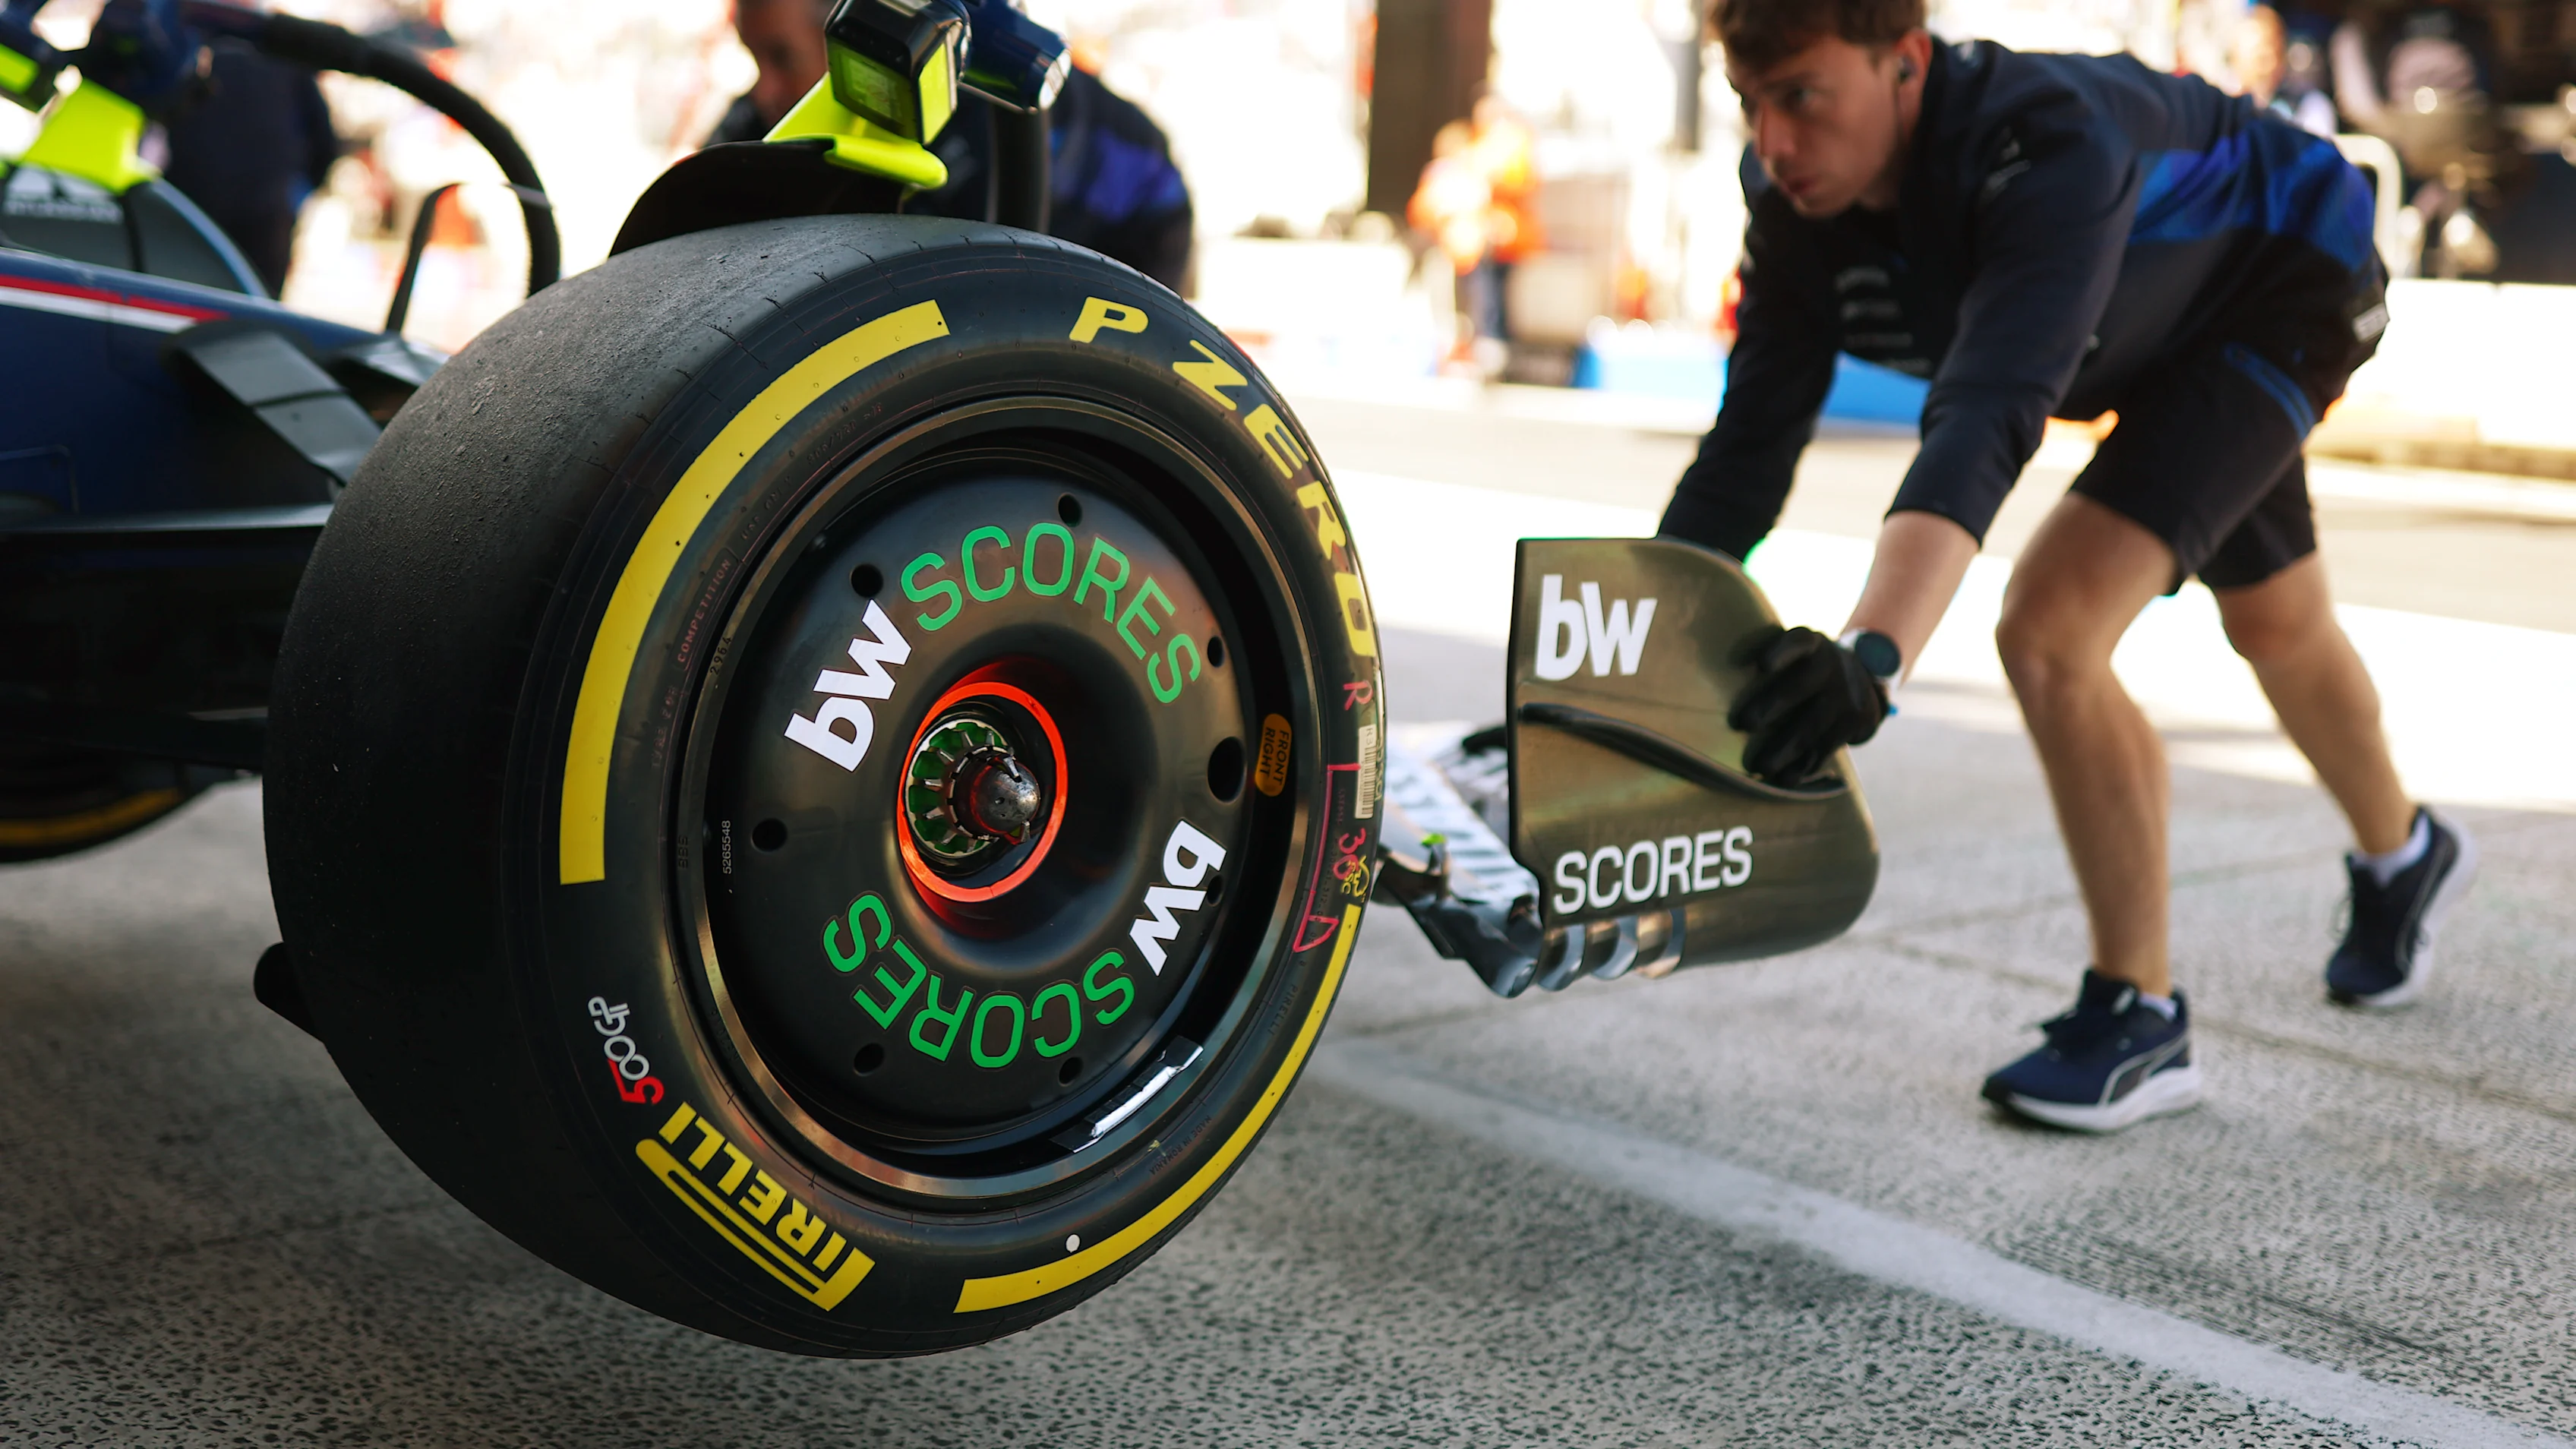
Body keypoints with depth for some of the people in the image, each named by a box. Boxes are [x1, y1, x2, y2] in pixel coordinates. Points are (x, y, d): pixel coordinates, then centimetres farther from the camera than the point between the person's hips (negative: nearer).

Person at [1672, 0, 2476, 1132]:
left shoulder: (2048, 145, -43)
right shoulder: (1799, 213, -22)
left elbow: (1989, 414, -57)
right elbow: (1746, 455, -23)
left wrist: (1875, 651, -71)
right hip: (2156, 339, 8)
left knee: (2049, 634, -24)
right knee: (2273, 626, 27)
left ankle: (2139, 1018, -8)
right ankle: (2403, 854, 58)